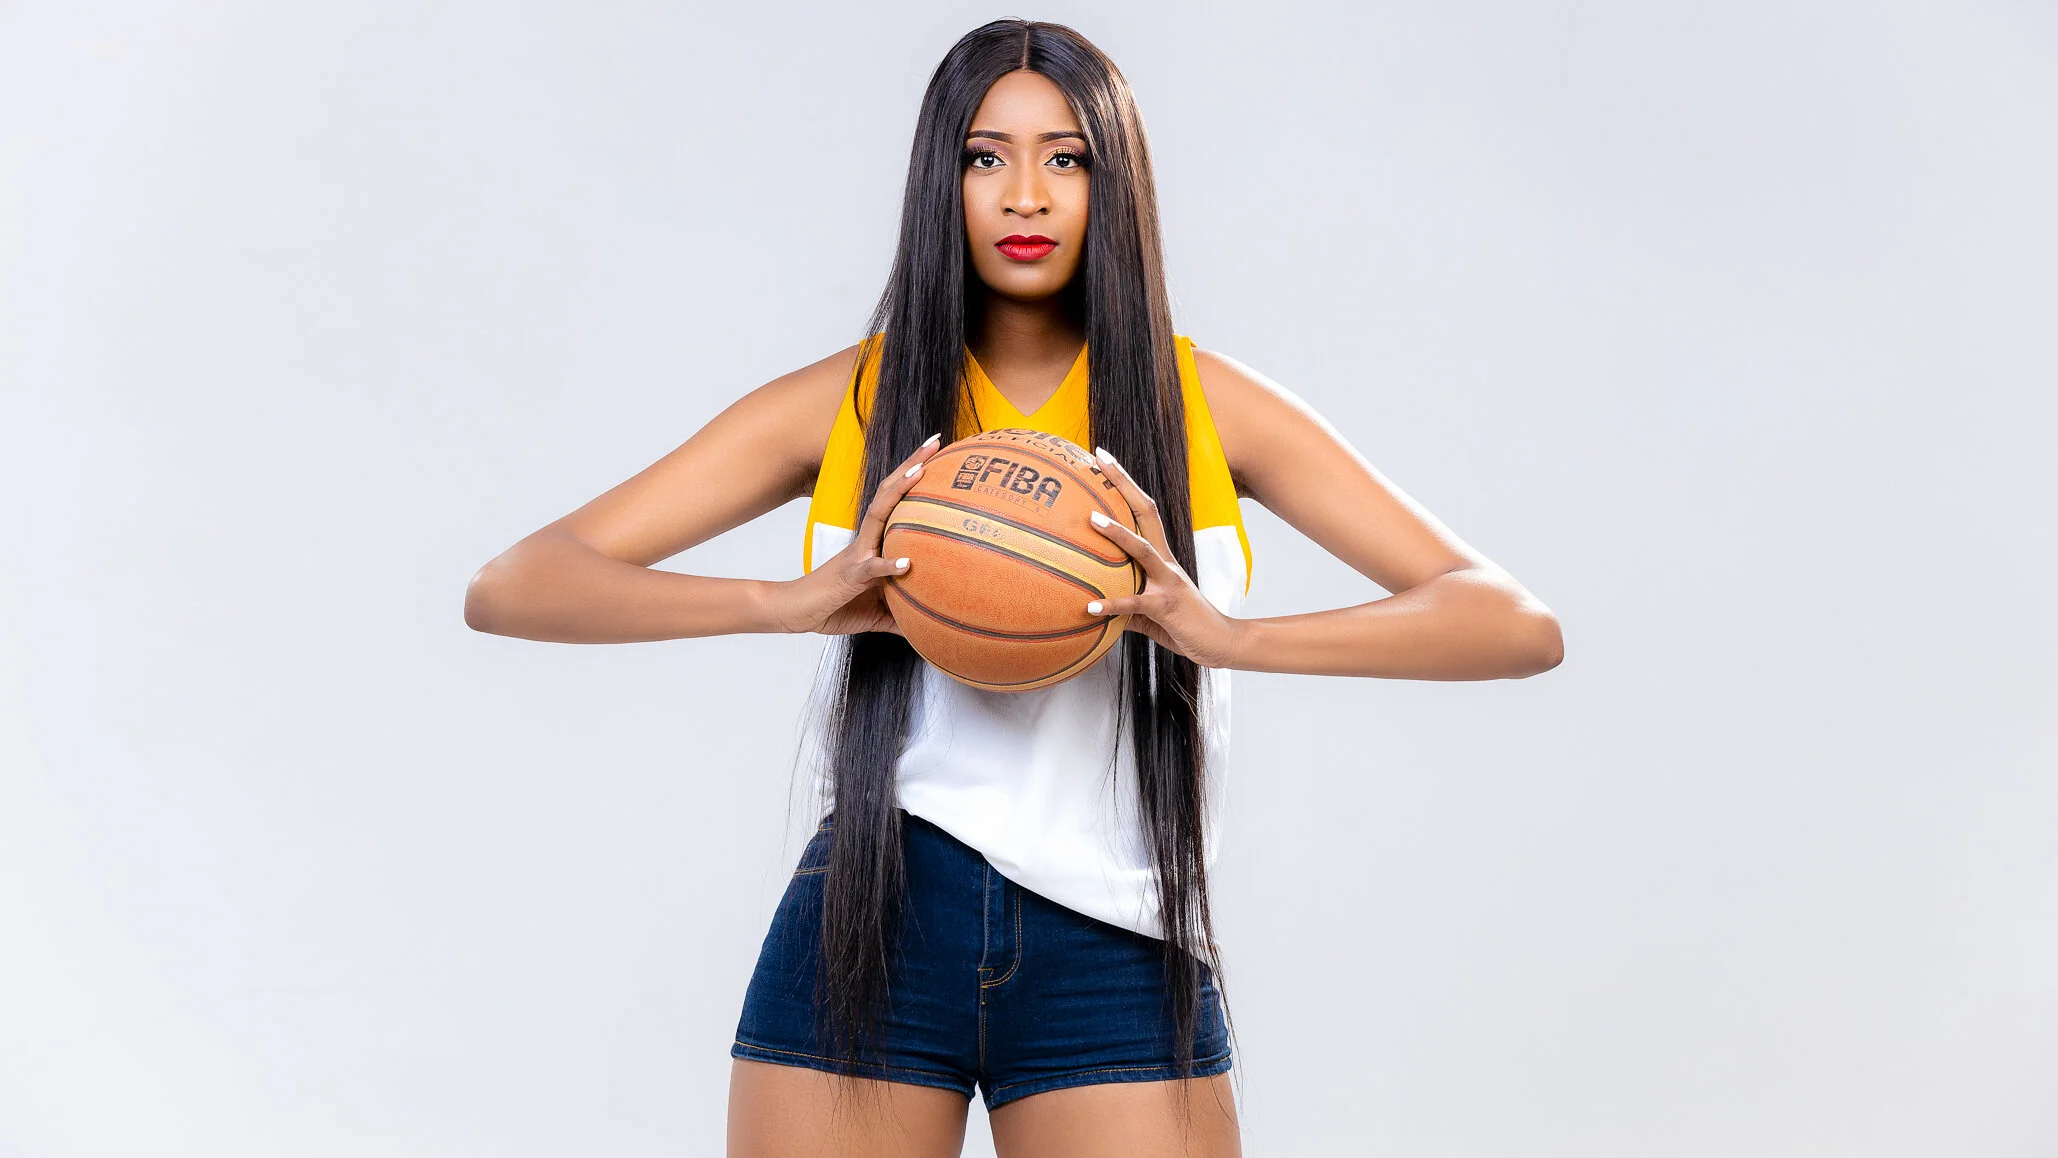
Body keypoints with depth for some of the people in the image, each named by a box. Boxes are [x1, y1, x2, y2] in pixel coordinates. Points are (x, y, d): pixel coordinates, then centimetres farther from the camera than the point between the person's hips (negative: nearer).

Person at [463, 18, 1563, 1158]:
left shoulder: (1206, 407, 3)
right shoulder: (842, 404, 3)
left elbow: (1520, 626, -5)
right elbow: (508, 589, -4)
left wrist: (1224, 634, -21)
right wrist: (791, 601, -21)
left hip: (1117, 954, 0)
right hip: (870, 938, 0)